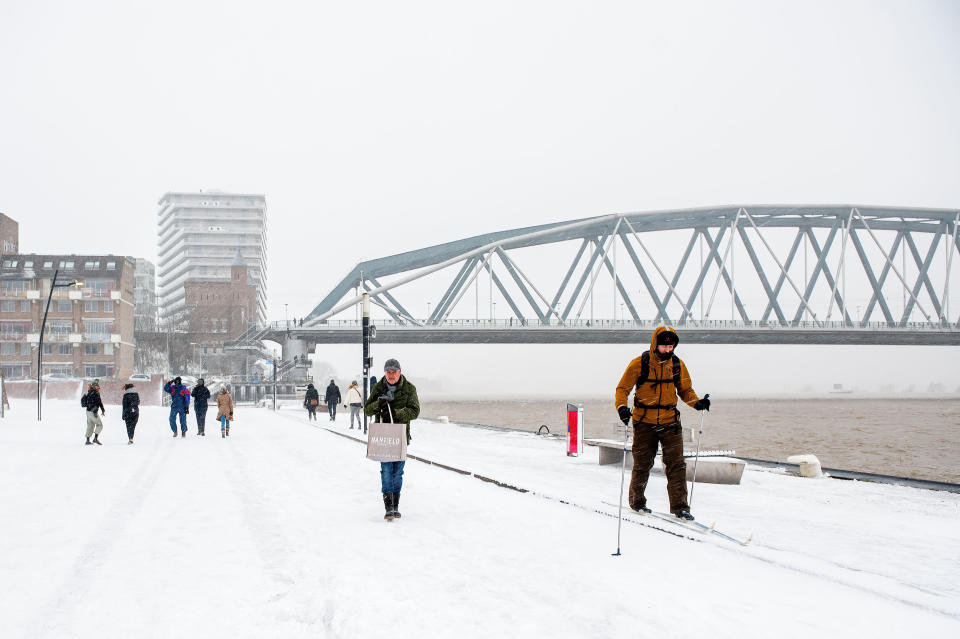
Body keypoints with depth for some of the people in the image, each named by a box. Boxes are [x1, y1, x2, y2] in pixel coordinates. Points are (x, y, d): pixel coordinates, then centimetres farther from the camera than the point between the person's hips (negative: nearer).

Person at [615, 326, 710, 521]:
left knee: (676, 464, -4)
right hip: (644, 422, -2)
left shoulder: (678, 365, 3)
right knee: (642, 464, 6)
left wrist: (697, 402, -7)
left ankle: (679, 506, 1)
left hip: (670, 421, 2)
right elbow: (622, 388, -2)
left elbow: (685, 390, 13)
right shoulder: (639, 364, -7)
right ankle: (636, 501, 26)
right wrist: (622, 407, -20)